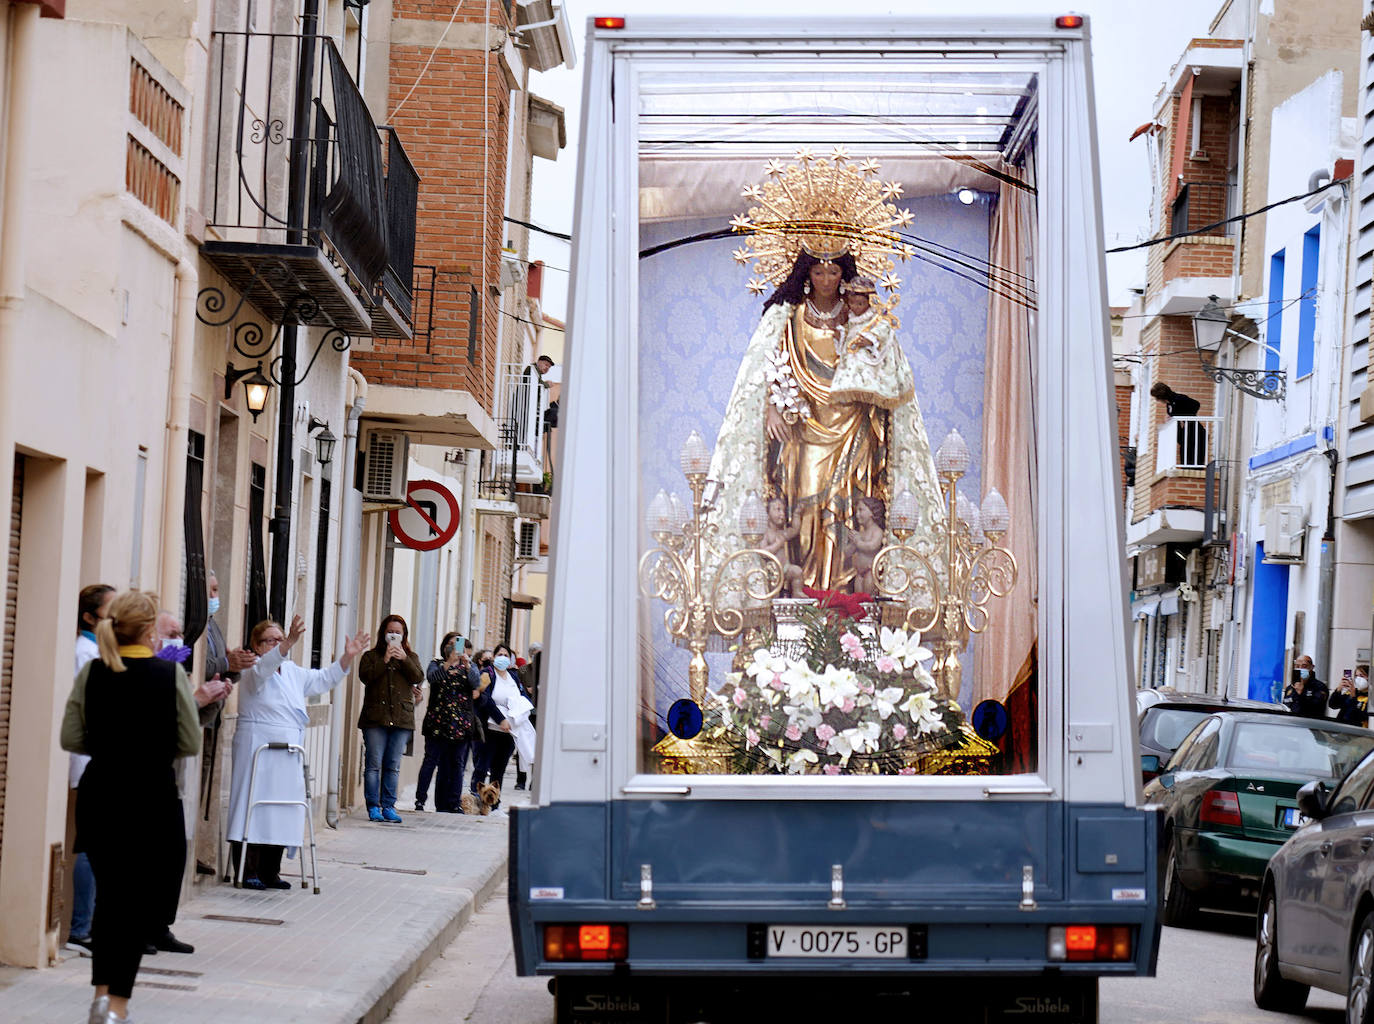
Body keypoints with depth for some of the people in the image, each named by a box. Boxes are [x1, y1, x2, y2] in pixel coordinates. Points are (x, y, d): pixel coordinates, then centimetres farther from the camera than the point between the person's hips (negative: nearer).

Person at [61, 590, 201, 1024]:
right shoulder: (170, 674, -10)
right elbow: (190, 744, -6)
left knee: (110, 894, 19)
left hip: (100, 793, 4)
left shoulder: (91, 673, -2)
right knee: (145, 899, 4)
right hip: (153, 796, -3)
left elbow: (71, 739, 1)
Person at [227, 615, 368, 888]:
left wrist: (347, 657, 11)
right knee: (254, 807, -8)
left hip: (288, 755, 8)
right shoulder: (253, 672, -5)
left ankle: (269, 872, 15)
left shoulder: (293, 673, 19)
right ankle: (247, 871, -6)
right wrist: (289, 643, -42)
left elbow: (324, 679, 25)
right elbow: (265, 666, -27)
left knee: (280, 813, 9)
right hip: (258, 749, -8)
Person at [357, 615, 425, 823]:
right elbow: (365, 676, -7)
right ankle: (373, 806, 0)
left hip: (401, 718, 2)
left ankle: (388, 806, 7)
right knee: (374, 764, -5)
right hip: (375, 717, -2)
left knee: (393, 765, 3)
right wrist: (385, 661, -13)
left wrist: (404, 659, -10)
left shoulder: (411, 657, 17)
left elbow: (419, 678, 2)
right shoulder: (372, 656, 10)